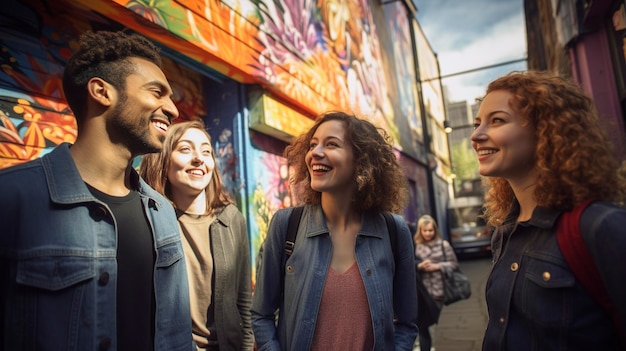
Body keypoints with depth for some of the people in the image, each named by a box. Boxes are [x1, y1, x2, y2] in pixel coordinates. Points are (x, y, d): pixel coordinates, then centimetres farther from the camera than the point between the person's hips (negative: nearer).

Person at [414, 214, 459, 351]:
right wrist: (419, 266, -18)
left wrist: (436, 266, -9)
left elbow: (454, 264, 2)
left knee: (432, 322, 11)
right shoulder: (415, 246, -1)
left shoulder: (443, 245, 1)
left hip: (438, 291, 0)